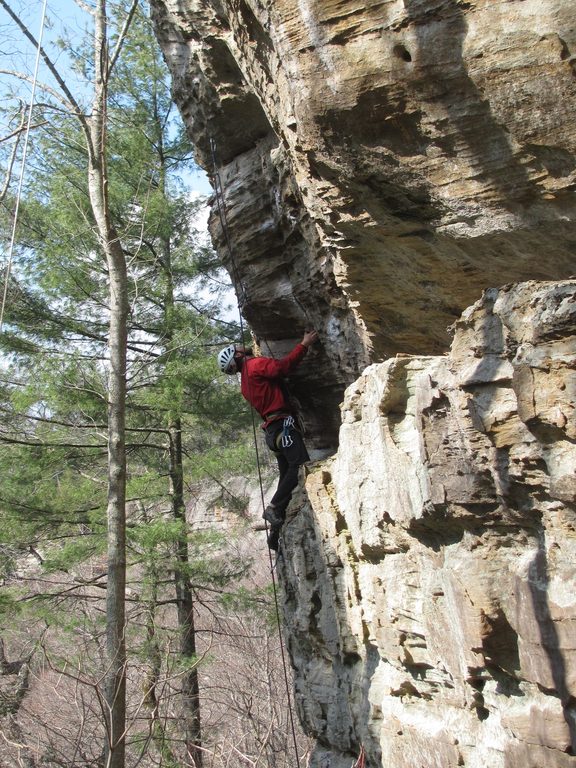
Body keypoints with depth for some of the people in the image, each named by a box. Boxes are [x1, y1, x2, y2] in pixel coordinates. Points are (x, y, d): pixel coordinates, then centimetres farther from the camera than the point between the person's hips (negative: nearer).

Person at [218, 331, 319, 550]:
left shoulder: (245, 383, 27)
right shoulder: (255, 364, -1)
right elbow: (283, 366, -15)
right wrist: (304, 344, -9)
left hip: (273, 431, 10)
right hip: (282, 424, -10)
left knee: (287, 474, 9)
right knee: (300, 465, -21)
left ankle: (276, 531, 8)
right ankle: (274, 507, -21)